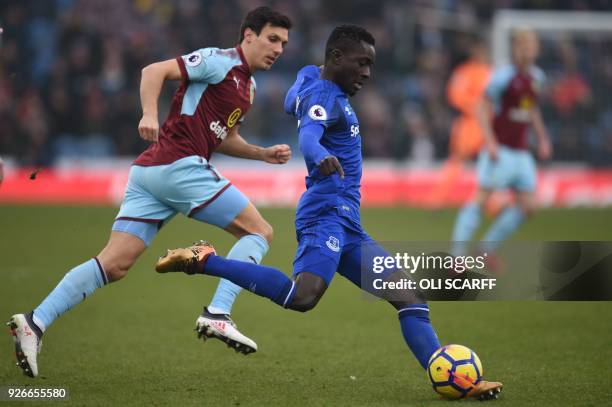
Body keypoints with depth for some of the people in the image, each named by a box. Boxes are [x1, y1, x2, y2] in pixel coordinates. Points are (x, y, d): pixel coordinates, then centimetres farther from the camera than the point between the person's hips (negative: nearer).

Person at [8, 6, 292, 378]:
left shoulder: (248, 85, 24)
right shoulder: (221, 61, -5)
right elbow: (155, 71, -13)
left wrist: (263, 153, 22)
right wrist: (150, 114, -28)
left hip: (150, 172, 9)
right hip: (179, 164, -9)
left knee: (115, 264, -2)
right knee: (259, 232, -3)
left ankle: (36, 322, -12)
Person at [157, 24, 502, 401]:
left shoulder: (310, 76, 19)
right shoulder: (323, 97, -10)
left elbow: (292, 103, 42)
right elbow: (308, 135, -33)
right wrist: (321, 155, -54)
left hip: (348, 226, 11)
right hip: (327, 213, -11)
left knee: (410, 298, 8)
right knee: (303, 297, -33)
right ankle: (203, 260, -19)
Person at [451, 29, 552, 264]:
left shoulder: (535, 76, 10)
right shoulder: (504, 76, -12)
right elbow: (483, 108, -11)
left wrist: (542, 138, 20)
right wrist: (490, 142, -20)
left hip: (521, 154, 7)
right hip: (499, 151, -7)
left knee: (526, 206, 4)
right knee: (482, 198, -12)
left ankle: (489, 247, 17)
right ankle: (457, 253, -9)